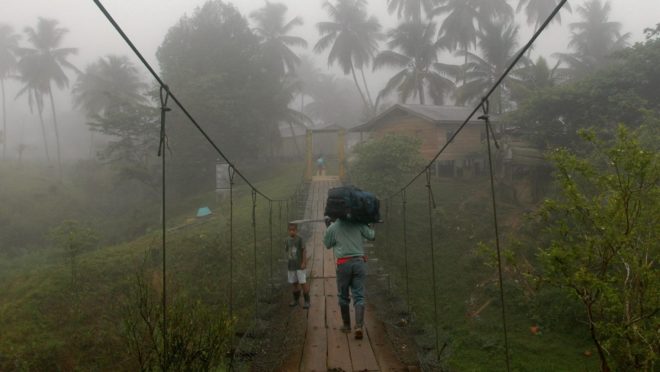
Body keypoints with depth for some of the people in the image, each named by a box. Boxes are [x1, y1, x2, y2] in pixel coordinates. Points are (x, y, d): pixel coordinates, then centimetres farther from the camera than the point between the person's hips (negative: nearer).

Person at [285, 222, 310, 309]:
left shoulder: (299, 239, -10)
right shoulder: (287, 240, 4)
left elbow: (304, 251, -10)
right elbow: (287, 251, 13)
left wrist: (304, 262, -14)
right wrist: (289, 260, 6)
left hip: (300, 265, -5)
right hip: (291, 266, 5)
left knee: (303, 283, -4)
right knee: (294, 283, 14)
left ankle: (306, 301, 6)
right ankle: (296, 300, 29)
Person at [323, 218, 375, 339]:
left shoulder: (332, 227, -1)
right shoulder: (358, 224, 3)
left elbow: (327, 244, 11)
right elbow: (372, 236, 7)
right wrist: (367, 225, 24)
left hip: (343, 263, -1)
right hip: (359, 262, 1)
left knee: (343, 296, 14)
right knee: (359, 296, 1)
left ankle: (346, 326, 22)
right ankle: (359, 326, -13)